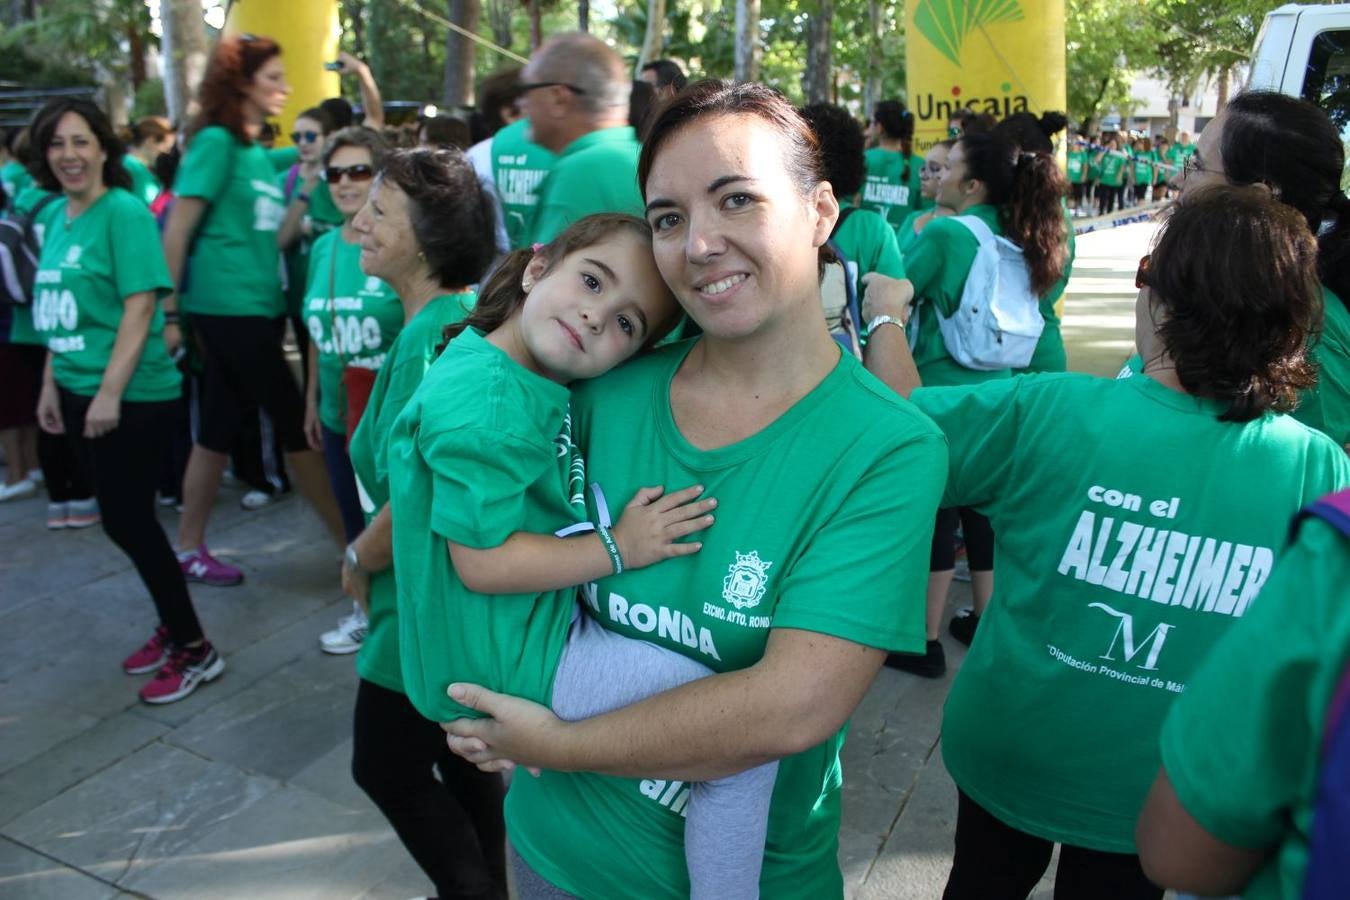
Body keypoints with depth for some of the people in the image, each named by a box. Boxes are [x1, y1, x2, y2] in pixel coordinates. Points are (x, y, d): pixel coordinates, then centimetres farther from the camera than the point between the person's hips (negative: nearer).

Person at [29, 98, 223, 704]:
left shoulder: (124, 211, -13)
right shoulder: (58, 216, 11)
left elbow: (139, 308, -18)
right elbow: (57, 315, 16)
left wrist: (109, 393, -21)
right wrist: (52, 385, 14)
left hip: (131, 397, -8)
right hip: (79, 393, 8)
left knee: (126, 520, -3)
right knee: (126, 518, 14)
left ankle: (195, 649, 12)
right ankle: (173, 628, 30)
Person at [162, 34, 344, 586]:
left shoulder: (260, 152, 15)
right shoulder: (215, 141, -8)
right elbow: (177, 229, -11)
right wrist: (167, 312, -11)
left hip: (260, 306, 8)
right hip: (228, 307, -8)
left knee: (220, 429, 12)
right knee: (295, 424, -4)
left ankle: (189, 549, 23)